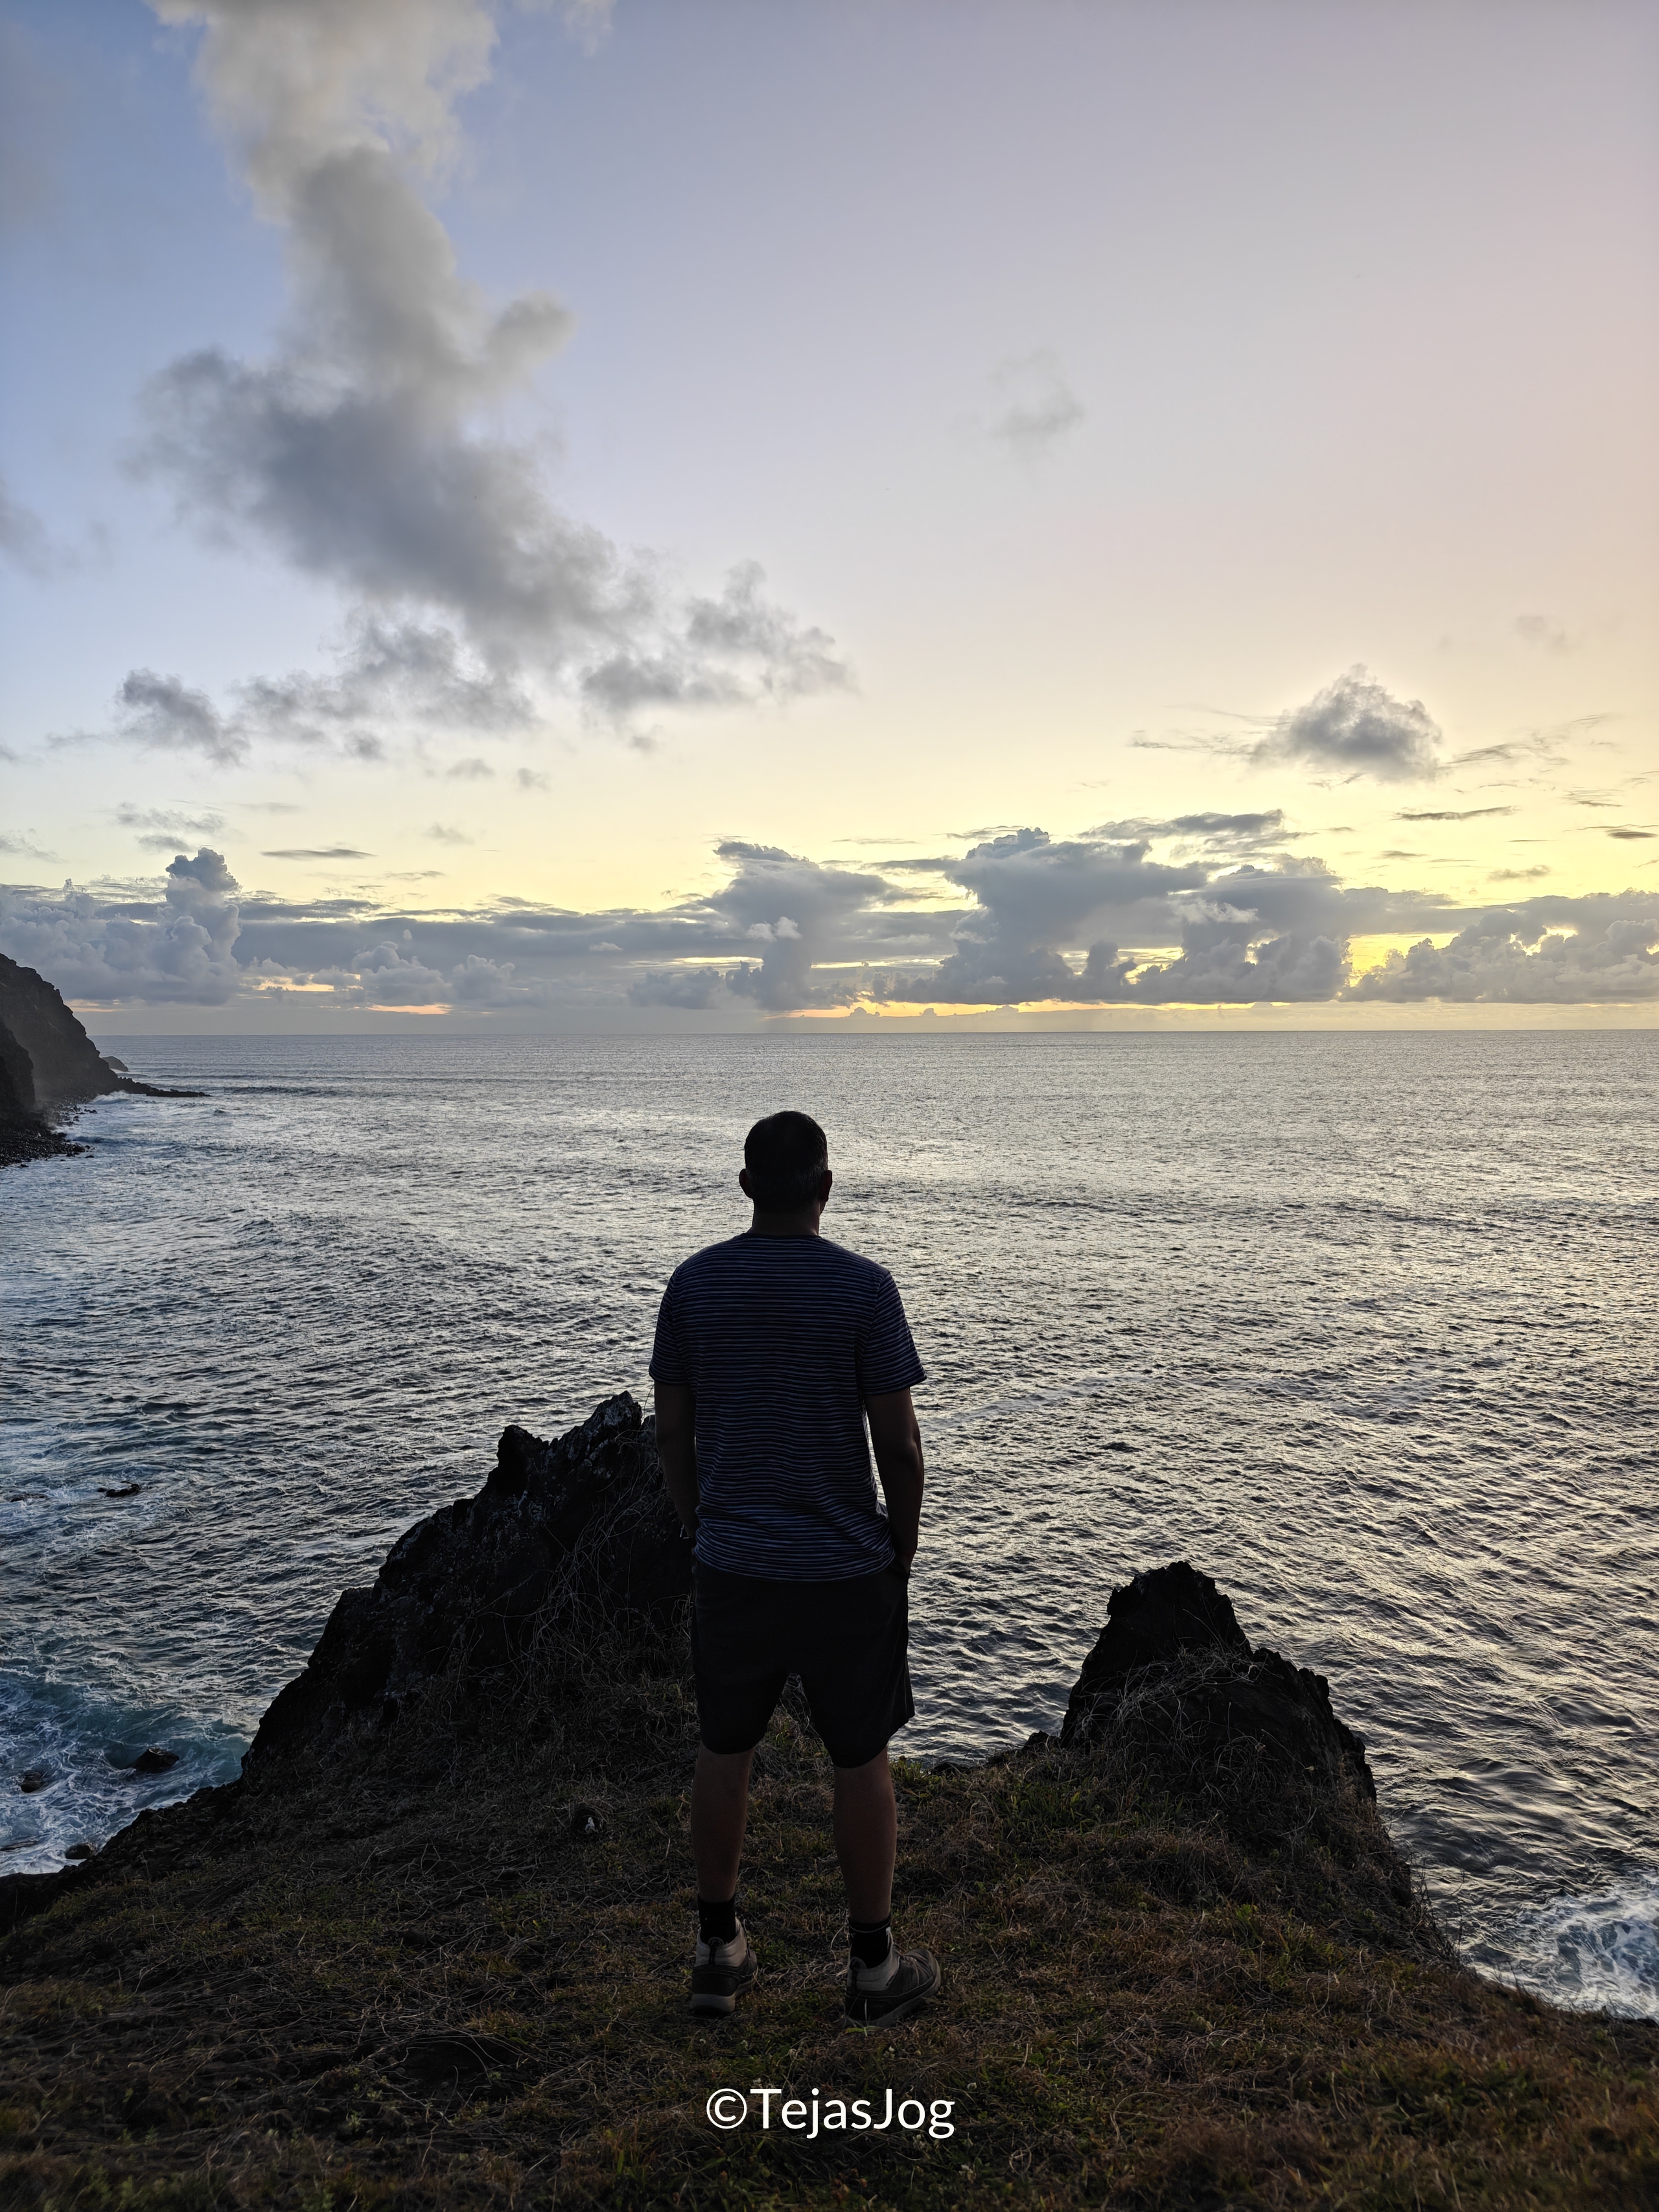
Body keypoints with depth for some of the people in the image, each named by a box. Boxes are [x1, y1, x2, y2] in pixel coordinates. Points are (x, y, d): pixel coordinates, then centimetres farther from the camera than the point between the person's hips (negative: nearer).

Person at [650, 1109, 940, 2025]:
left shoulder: (693, 1282, -3)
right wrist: (903, 1548, 4)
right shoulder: (863, 1287, -13)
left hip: (730, 1567, 3)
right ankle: (875, 1965, 25)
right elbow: (899, 1442, -11)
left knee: (723, 1754, 17)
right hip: (847, 1570, -3)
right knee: (861, 1760, 12)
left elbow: (672, 1430, 3)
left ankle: (719, 1950, 31)